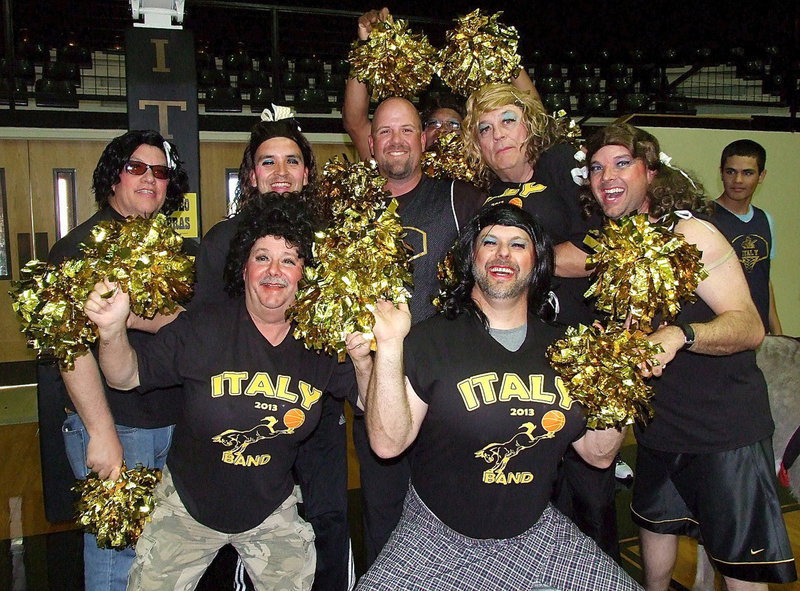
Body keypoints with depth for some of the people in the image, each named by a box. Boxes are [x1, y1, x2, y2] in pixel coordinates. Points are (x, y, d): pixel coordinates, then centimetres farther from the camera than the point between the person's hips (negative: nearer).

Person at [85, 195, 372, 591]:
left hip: (272, 510, 2)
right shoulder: (201, 329, -19)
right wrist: (113, 331, -30)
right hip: (188, 505, -2)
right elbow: (127, 376, -10)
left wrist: (363, 363, -24)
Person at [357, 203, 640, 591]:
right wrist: (389, 345, -27)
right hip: (438, 538, -3)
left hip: (536, 534, 4)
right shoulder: (431, 340, -11)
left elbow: (599, 454, 7)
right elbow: (388, 443, -20)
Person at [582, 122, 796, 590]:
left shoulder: (688, 233, -18)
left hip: (726, 428, -6)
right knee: (656, 525, 24)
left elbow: (750, 327, -24)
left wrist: (679, 334, -41)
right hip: (658, 425, 7)